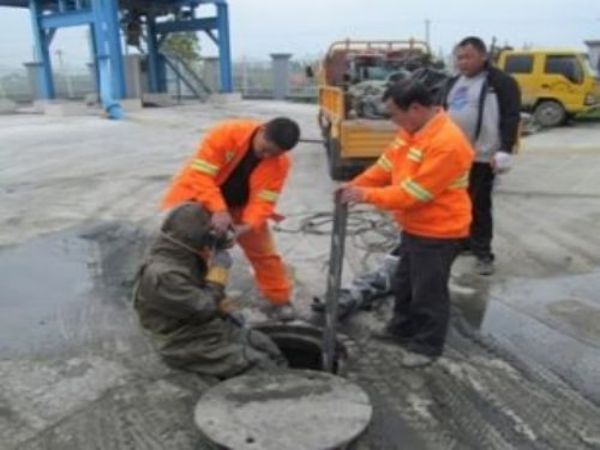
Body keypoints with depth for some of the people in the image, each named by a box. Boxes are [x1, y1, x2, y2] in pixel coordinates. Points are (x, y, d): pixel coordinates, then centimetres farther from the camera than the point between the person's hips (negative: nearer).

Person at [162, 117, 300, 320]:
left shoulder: (280, 163, -20)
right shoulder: (226, 133, -30)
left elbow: (264, 200, -20)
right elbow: (201, 173, -33)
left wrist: (249, 225, -39)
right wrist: (218, 210, -44)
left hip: (242, 206, 3)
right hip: (199, 198, -2)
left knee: (264, 250, 4)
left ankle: (278, 300, 23)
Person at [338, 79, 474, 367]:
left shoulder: (447, 143, -28)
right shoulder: (412, 130, 2)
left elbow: (412, 192, -28)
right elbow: (386, 165, 8)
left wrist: (366, 195, -23)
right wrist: (355, 185, -4)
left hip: (438, 232, -9)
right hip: (414, 226, 10)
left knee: (429, 291, 5)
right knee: (404, 283, 22)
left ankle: (427, 345, 23)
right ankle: (402, 329, 41)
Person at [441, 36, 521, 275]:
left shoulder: (502, 82, -6)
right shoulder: (453, 83, 16)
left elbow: (511, 119, -12)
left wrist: (504, 151, -20)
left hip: (482, 156, -7)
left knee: (479, 205, -3)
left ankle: (483, 252, 8)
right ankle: (462, 241, 30)